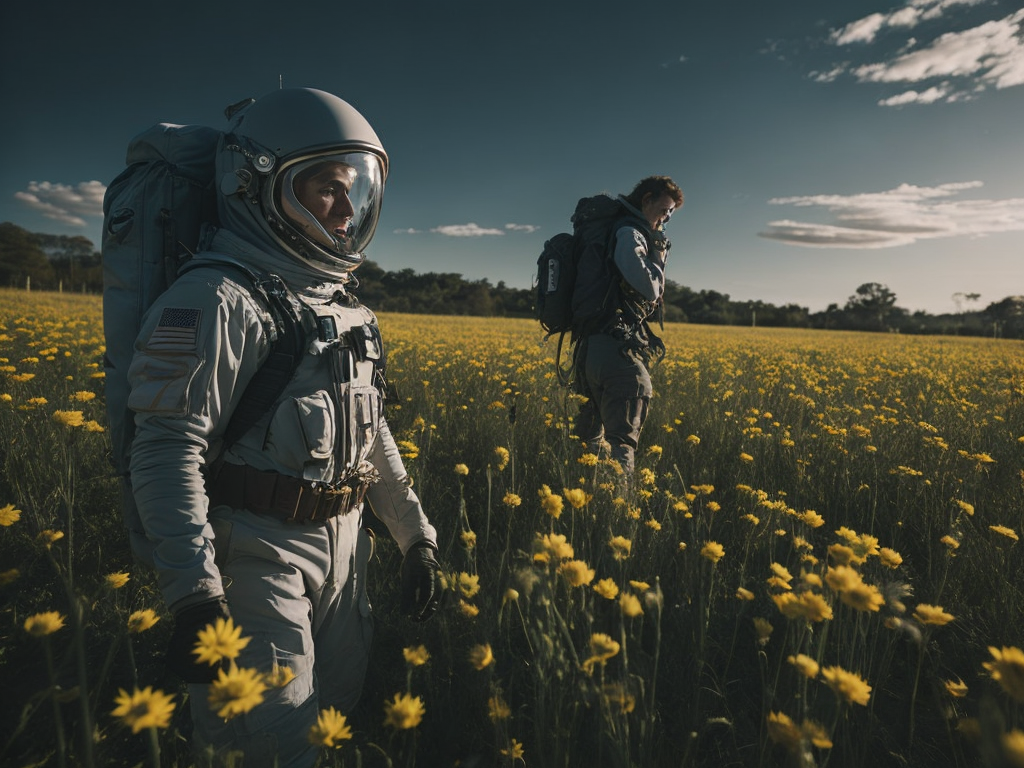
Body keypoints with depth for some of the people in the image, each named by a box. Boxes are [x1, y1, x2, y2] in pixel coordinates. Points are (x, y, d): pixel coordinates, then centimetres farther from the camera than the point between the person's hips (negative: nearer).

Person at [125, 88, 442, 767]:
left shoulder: (343, 305, 10)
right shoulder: (218, 299, -15)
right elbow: (167, 451, -20)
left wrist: (417, 535, 13)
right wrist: (195, 595, -25)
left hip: (345, 549, 8)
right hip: (258, 554, -7)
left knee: (339, 710, 20)